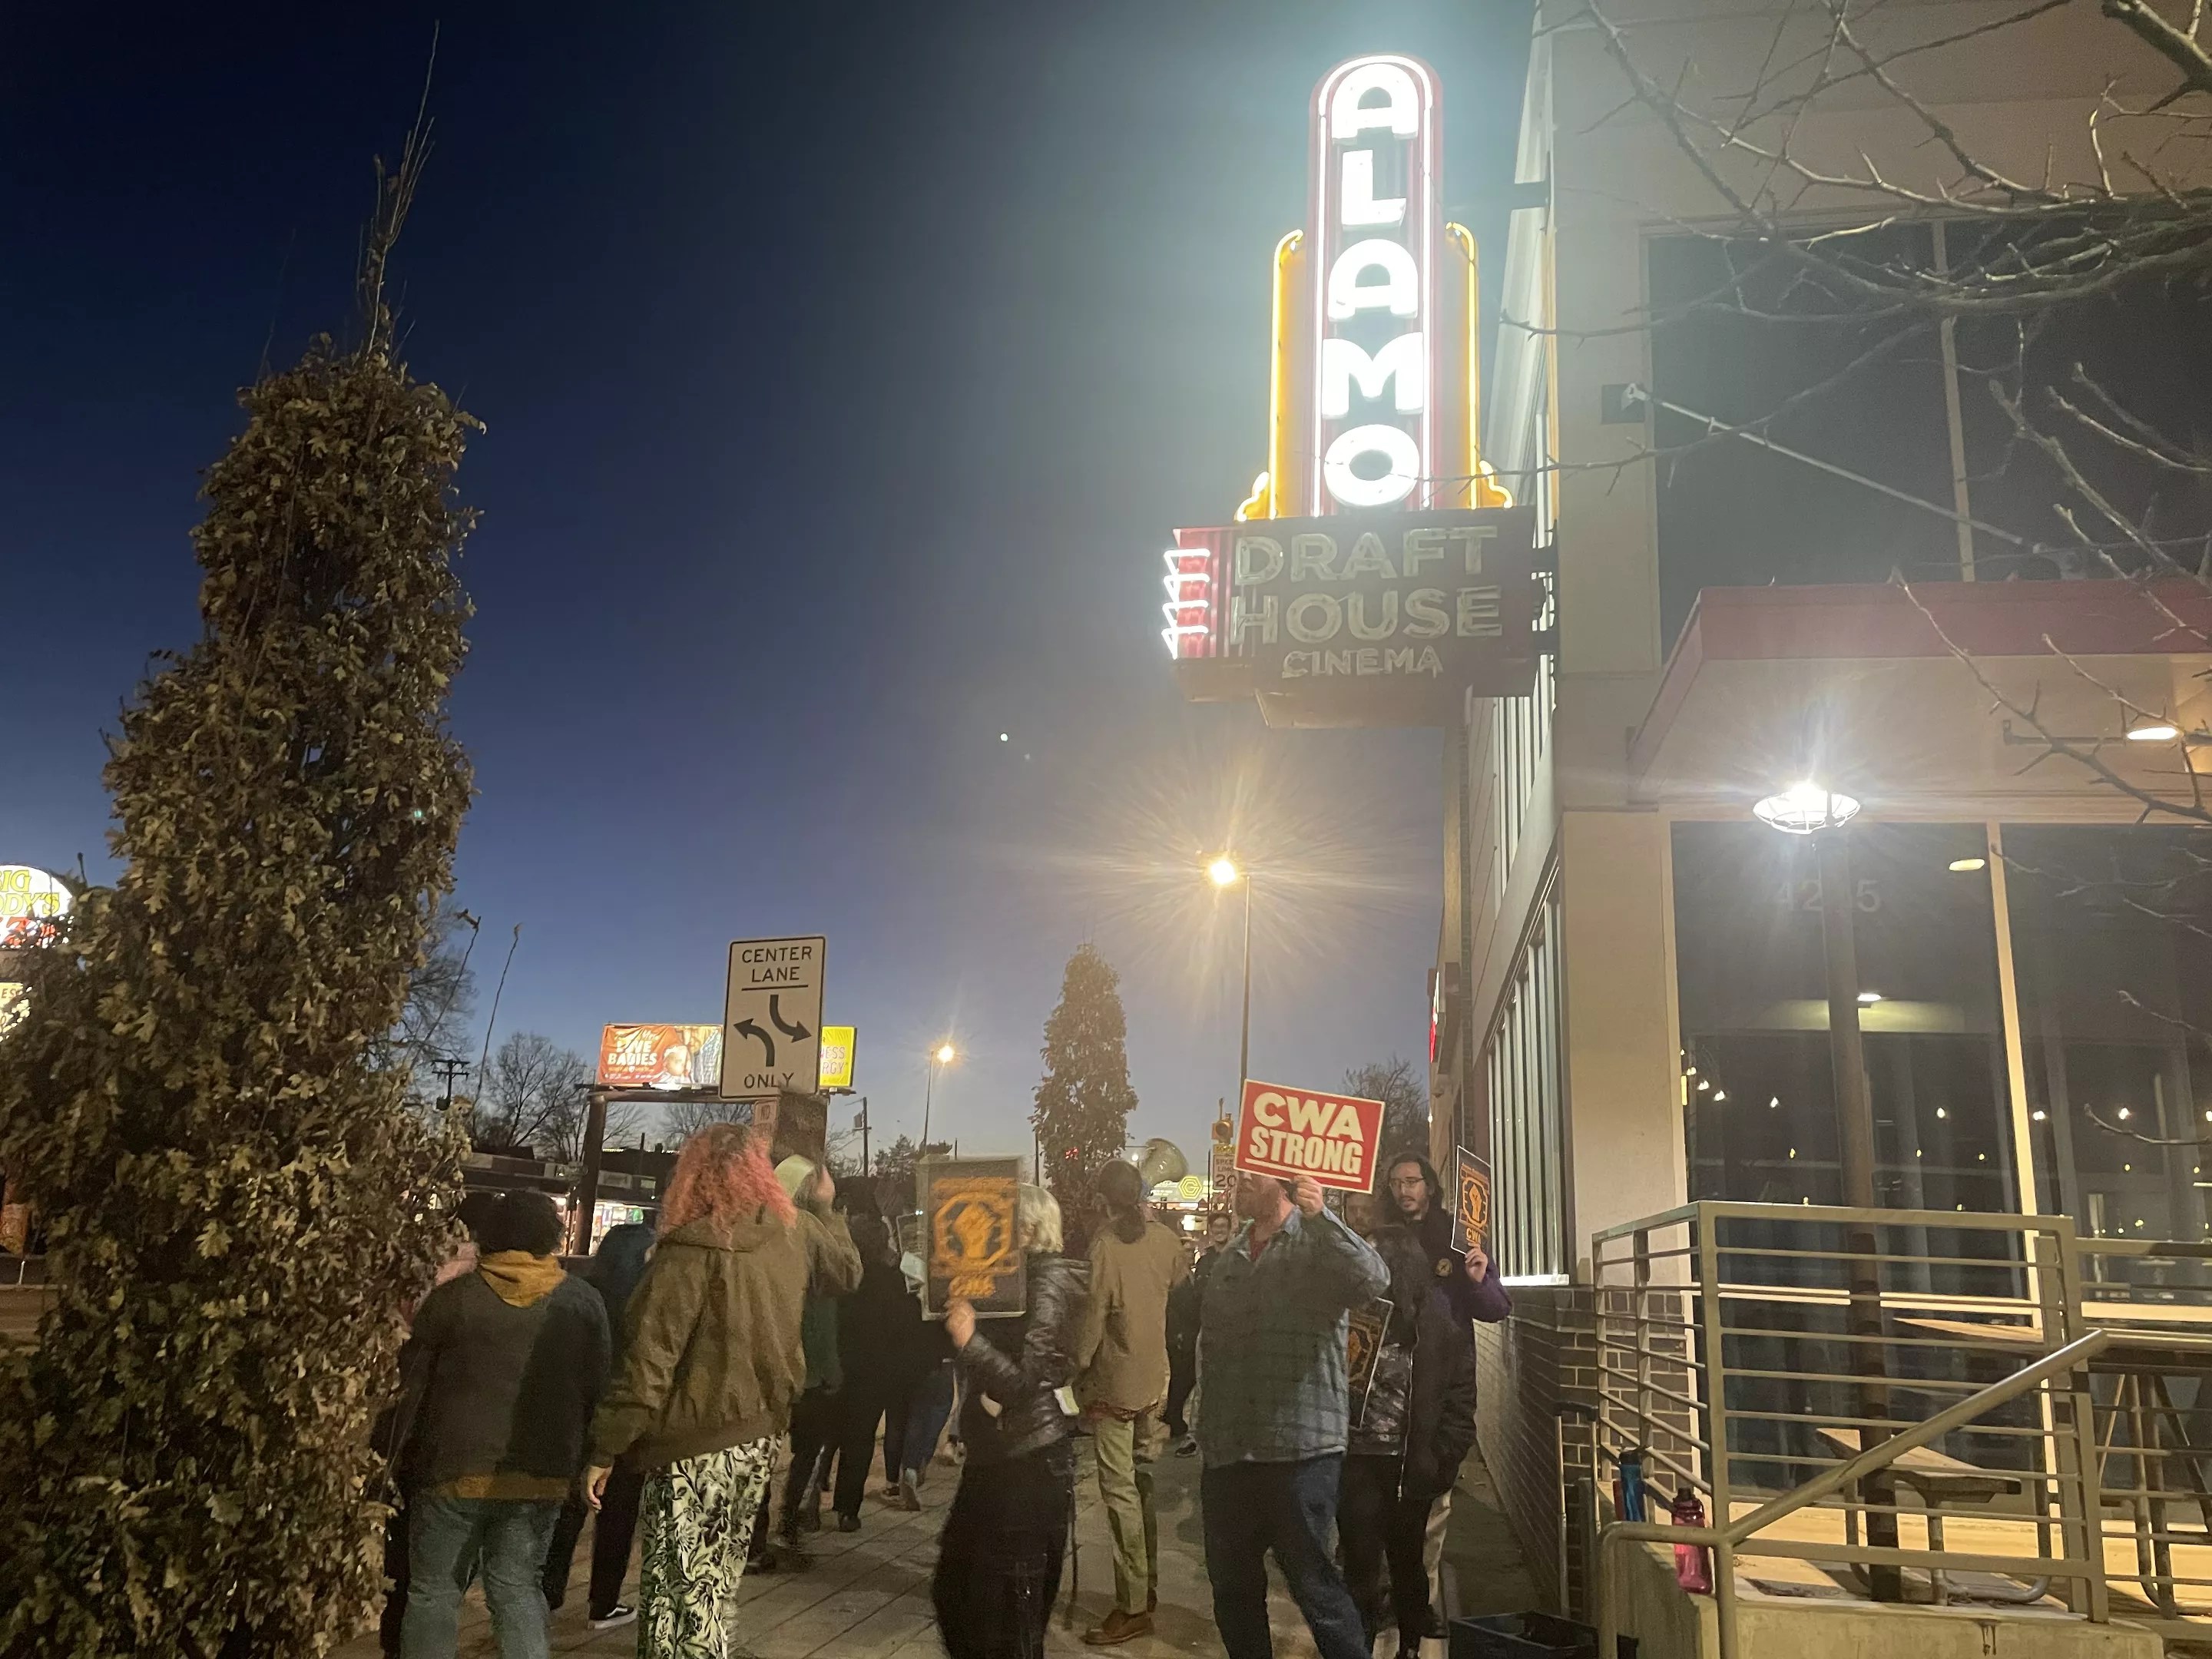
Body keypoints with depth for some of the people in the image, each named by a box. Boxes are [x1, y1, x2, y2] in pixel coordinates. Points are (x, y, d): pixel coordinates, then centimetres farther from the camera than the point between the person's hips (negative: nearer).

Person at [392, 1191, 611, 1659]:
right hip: (542, 1476, 2)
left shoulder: (453, 1296, -4)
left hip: (456, 1469, -2)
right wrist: (577, 1461, 13)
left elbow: (411, 1383, 0)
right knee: (517, 1588, 12)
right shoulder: (583, 1302, 1)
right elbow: (596, 1391, 4)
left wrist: (401, 1454, 10)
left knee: (433, 1591, 9)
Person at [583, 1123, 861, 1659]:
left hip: (695, 1444, -7)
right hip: (761, 1435, 7)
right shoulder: (795, 1230, 0)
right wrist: (824, 1207, 33)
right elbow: (847, 1271, 21)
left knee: (677, 1593, 1)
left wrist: (605, 1450, -12)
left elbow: (648, 1364, -19)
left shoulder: (690, 1252, -17)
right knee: (712, 1586, 20)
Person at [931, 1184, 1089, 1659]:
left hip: (1029, 1466, -9)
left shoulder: (1047, 1283, -15)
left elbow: (1023, 1383, -23)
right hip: (992, 1459, 9)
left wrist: (970, 1340, -35)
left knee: (1008, 1620, 2)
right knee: (954, 1591, 19)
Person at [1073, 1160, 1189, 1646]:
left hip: (1113, 1384, -6)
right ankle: (1148, 1586, 26)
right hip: (1155, 1380, 7)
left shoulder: (1105, 1243, -16)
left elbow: (1093, 1314, -16)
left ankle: (1134, 1607, -2)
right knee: (1144, 1482, 17)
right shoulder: (1166, 1240, 0)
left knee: (1120, 1492, -3)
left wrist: (1078, 1368, -4)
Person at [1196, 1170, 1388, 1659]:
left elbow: (1373, 1280, -25)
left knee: (1312, 1582, -1)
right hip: (1227, 1454, 7)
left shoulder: (1319, 1245, -4)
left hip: (1300, 1448, -6)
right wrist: (1208, 1427, 14)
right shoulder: (1228, 1260, 14)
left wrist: (1320, 1216, -35)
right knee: (1232, 1587, 16)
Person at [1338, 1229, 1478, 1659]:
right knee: (1361, 1567, 3)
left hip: (1411, 1463, 0)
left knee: (1407, 1561, 15)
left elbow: (1461, 1397, -4)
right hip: (1358, 1459, 0)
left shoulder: (1440, 1321, -4)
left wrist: (1442, 1459, -11)